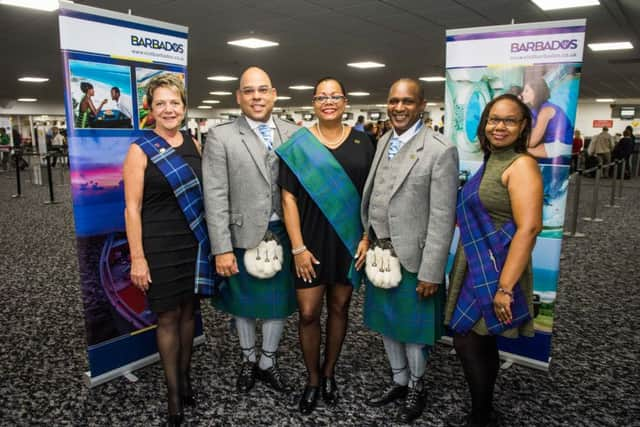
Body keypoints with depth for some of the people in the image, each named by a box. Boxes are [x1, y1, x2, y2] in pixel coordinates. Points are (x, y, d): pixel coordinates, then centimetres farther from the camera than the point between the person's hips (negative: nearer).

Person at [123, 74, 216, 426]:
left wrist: (212, 237, 9)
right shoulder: (140, 150, -8)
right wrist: (137, 258, -13)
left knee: (188, 310, 15)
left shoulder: (193, 144, 6)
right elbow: (132, 208, -10)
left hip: (195, 242, 4)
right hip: (160, 247, -4)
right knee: (168, 316, 7)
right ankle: (173, 390, 24)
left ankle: (185, 376, 34)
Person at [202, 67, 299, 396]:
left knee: (279, 301, 15)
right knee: (244, 303, 17)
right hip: (243, 235, -2)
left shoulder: (293, 133, 1)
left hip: (284, 234, 2)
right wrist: (222, 248, -13)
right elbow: (215, 197, -10)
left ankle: (267, 363, 38)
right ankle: (248, 360, 42)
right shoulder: (220, 137, -6)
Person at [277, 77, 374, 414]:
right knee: (308, 313, 3)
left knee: (338, 308, 14)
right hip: (311, 242, -2)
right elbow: (288, 198, -6)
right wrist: (298, 248, -11)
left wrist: (367, 238, -4)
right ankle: (312, 378, 27)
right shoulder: (298, 144, -4)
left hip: (349, 242, 2)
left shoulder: (361, 142, 2)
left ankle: (329, 373, 35)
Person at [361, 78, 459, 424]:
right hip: (379, 254, 6)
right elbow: (373, 198, 9)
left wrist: (431, 273, -18)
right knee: (387, 324, 20)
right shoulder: (383, 142, 7)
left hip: (412, 259, -6)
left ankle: (416, 388, 39)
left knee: (412, 329, 13)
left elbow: (442, 218, -17)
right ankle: (399, 381, 43)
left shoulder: (440, 150, -15)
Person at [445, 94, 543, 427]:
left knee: (467, 342, -1)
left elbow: (528, 228, -23)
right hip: (477, 266, 8)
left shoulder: (521, 164, -15)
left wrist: (505, 287, -26)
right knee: (481, 343, 17)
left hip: (494, 271, -8)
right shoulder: (490, 161, 11)